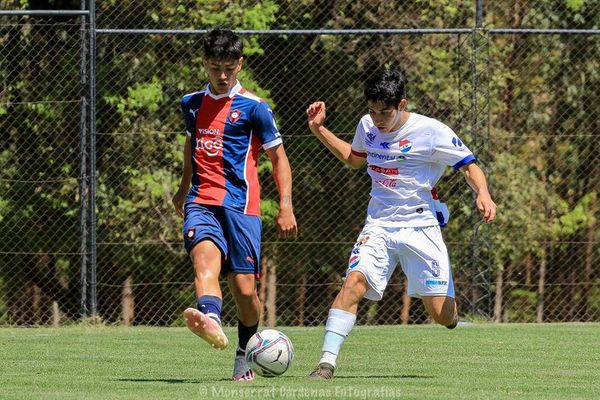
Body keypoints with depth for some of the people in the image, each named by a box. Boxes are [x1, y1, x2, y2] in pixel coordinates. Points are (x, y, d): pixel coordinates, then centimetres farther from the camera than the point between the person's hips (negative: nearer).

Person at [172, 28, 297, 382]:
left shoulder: (253, 108, 0)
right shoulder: (192, 104, 14)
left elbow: (279, 157, 6)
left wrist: (286, 207, -1)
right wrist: (184, 188, 39)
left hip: (240, 205, -2)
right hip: (201, 202, 2)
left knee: (244, 287, -3)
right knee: (205, 255, -29)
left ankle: (245, 355, 22)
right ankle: (210, 320, -58)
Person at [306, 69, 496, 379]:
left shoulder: (431, 132, -11)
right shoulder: (367, 127, 5)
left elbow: (469, 166, -4)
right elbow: (354, 159, 27)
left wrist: (483, 194, -23)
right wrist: (319, 130, 18)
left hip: (420, 227, -3)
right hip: (378, 226, 3)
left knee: (441, 313, -7)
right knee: (354, 281, -24)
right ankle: (327, 362, -27)